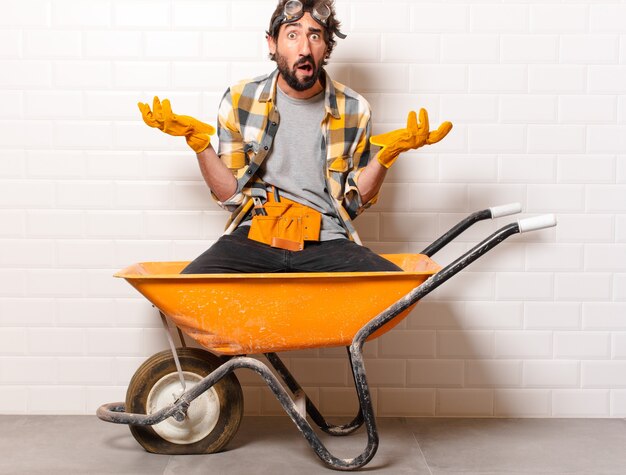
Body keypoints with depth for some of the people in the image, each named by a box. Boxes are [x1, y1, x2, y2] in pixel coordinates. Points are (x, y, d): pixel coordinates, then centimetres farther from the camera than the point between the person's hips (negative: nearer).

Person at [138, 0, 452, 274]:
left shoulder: (353, 110, 4)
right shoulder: (239, 100, 4)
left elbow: (353, 202, 8)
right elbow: (231, 196, 5)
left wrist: (386, 155, -8)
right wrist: (198, 141, -7)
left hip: (326, 242, 1)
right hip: (252, 236, -1)